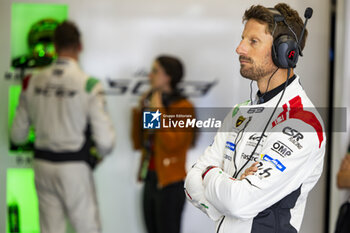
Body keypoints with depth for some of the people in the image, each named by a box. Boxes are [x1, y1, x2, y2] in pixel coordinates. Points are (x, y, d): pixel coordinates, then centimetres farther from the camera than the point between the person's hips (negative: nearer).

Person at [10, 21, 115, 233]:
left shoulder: (33, 82, 0)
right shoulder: (88, 85, -14)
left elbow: (18, 135, 7)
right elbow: (105, 140, -15)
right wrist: (102, 151, 8)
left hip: (43, 165, 5)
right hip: (74, 167, -5)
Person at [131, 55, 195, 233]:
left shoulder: (183, 107, -10)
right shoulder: (150, 101, 12)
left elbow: (172, 143, -23)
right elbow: (138, 144, 11)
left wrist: (158, 111, -17)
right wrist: (139, 111, 3)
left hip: (170, 184, -8)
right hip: (151, 180, 8)